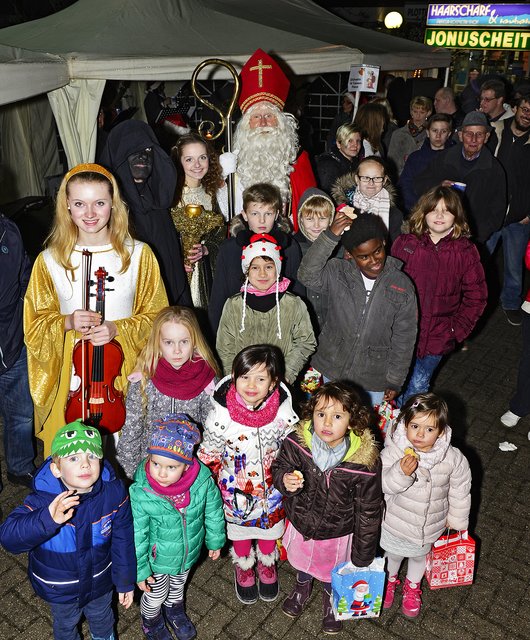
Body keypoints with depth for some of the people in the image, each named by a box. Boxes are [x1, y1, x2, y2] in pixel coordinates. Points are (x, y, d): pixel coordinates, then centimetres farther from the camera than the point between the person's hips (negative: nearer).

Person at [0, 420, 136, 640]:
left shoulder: (114, 493, -27)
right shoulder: (42, 501, -33)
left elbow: (122, 541, -14)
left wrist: (125, 581, -2)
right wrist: (48, 519, -61)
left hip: (100, 580, 1)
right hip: (60, 588, -1)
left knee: (102, 618, 32)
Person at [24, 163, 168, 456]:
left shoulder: (139, 254, -4)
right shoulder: (50, 260, -2)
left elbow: (155, 315, 2)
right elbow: (36, 323, 6)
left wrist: (118, 328, -15)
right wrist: (67, 323, -15)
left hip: (125, 373, 0)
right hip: (69, 378, 1)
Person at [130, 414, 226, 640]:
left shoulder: (202, 480, -30)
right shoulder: (141, 493, -35)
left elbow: (213, 511, -9)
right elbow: (137, 535, -20)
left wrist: (215, 540, 5)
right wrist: (140, 569, -11)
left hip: (189, 552, 3)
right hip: (159, 557, -3)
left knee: (178, 585, 33)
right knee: (156, 595, 24)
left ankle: (174, 609, 65)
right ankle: (151, 622, 58)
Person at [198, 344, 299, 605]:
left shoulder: (284, 414, -22)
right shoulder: (221, 416, -26)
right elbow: (208, 457, -11)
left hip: (272, 489, 1)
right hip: (236, 492, -1)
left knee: (270, 529, 26)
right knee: (240, 533, 24)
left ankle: (267, 565, 58)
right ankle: (244, 569, 56)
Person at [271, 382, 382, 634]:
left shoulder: (365, 460, -32)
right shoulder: (297, 442, -29)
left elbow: (368, 511, -18)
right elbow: (279, 467, -8)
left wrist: (362, 557, -8)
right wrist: (284, 480, -33)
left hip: (337, 531, -2)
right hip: (300, 522, 2)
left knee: (333, 575, 30)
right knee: (301, 563, 34)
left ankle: (331, 599, 65)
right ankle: (302, 586, 69)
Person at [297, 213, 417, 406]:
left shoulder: (403, 287, -10)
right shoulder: (337, 273, -11)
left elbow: (404, 339, -4)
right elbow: (307, 276, -31)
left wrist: (395, 381, -1)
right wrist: (330, 235, -37)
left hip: (374, 382, -1)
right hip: (332, 372, 1)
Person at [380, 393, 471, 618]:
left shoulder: (453, 458, -23)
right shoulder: (394, 451, -29)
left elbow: (460, 490, -6)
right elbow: (382, 485, -29)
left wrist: (457, 518, 5)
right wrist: (401, 472, -47)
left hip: (430, 524, 1)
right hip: (396, 521, -1)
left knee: (419, 555, 29)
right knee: (393, 553, 27)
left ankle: (412, 587, 60)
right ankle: (390, 580, 60)